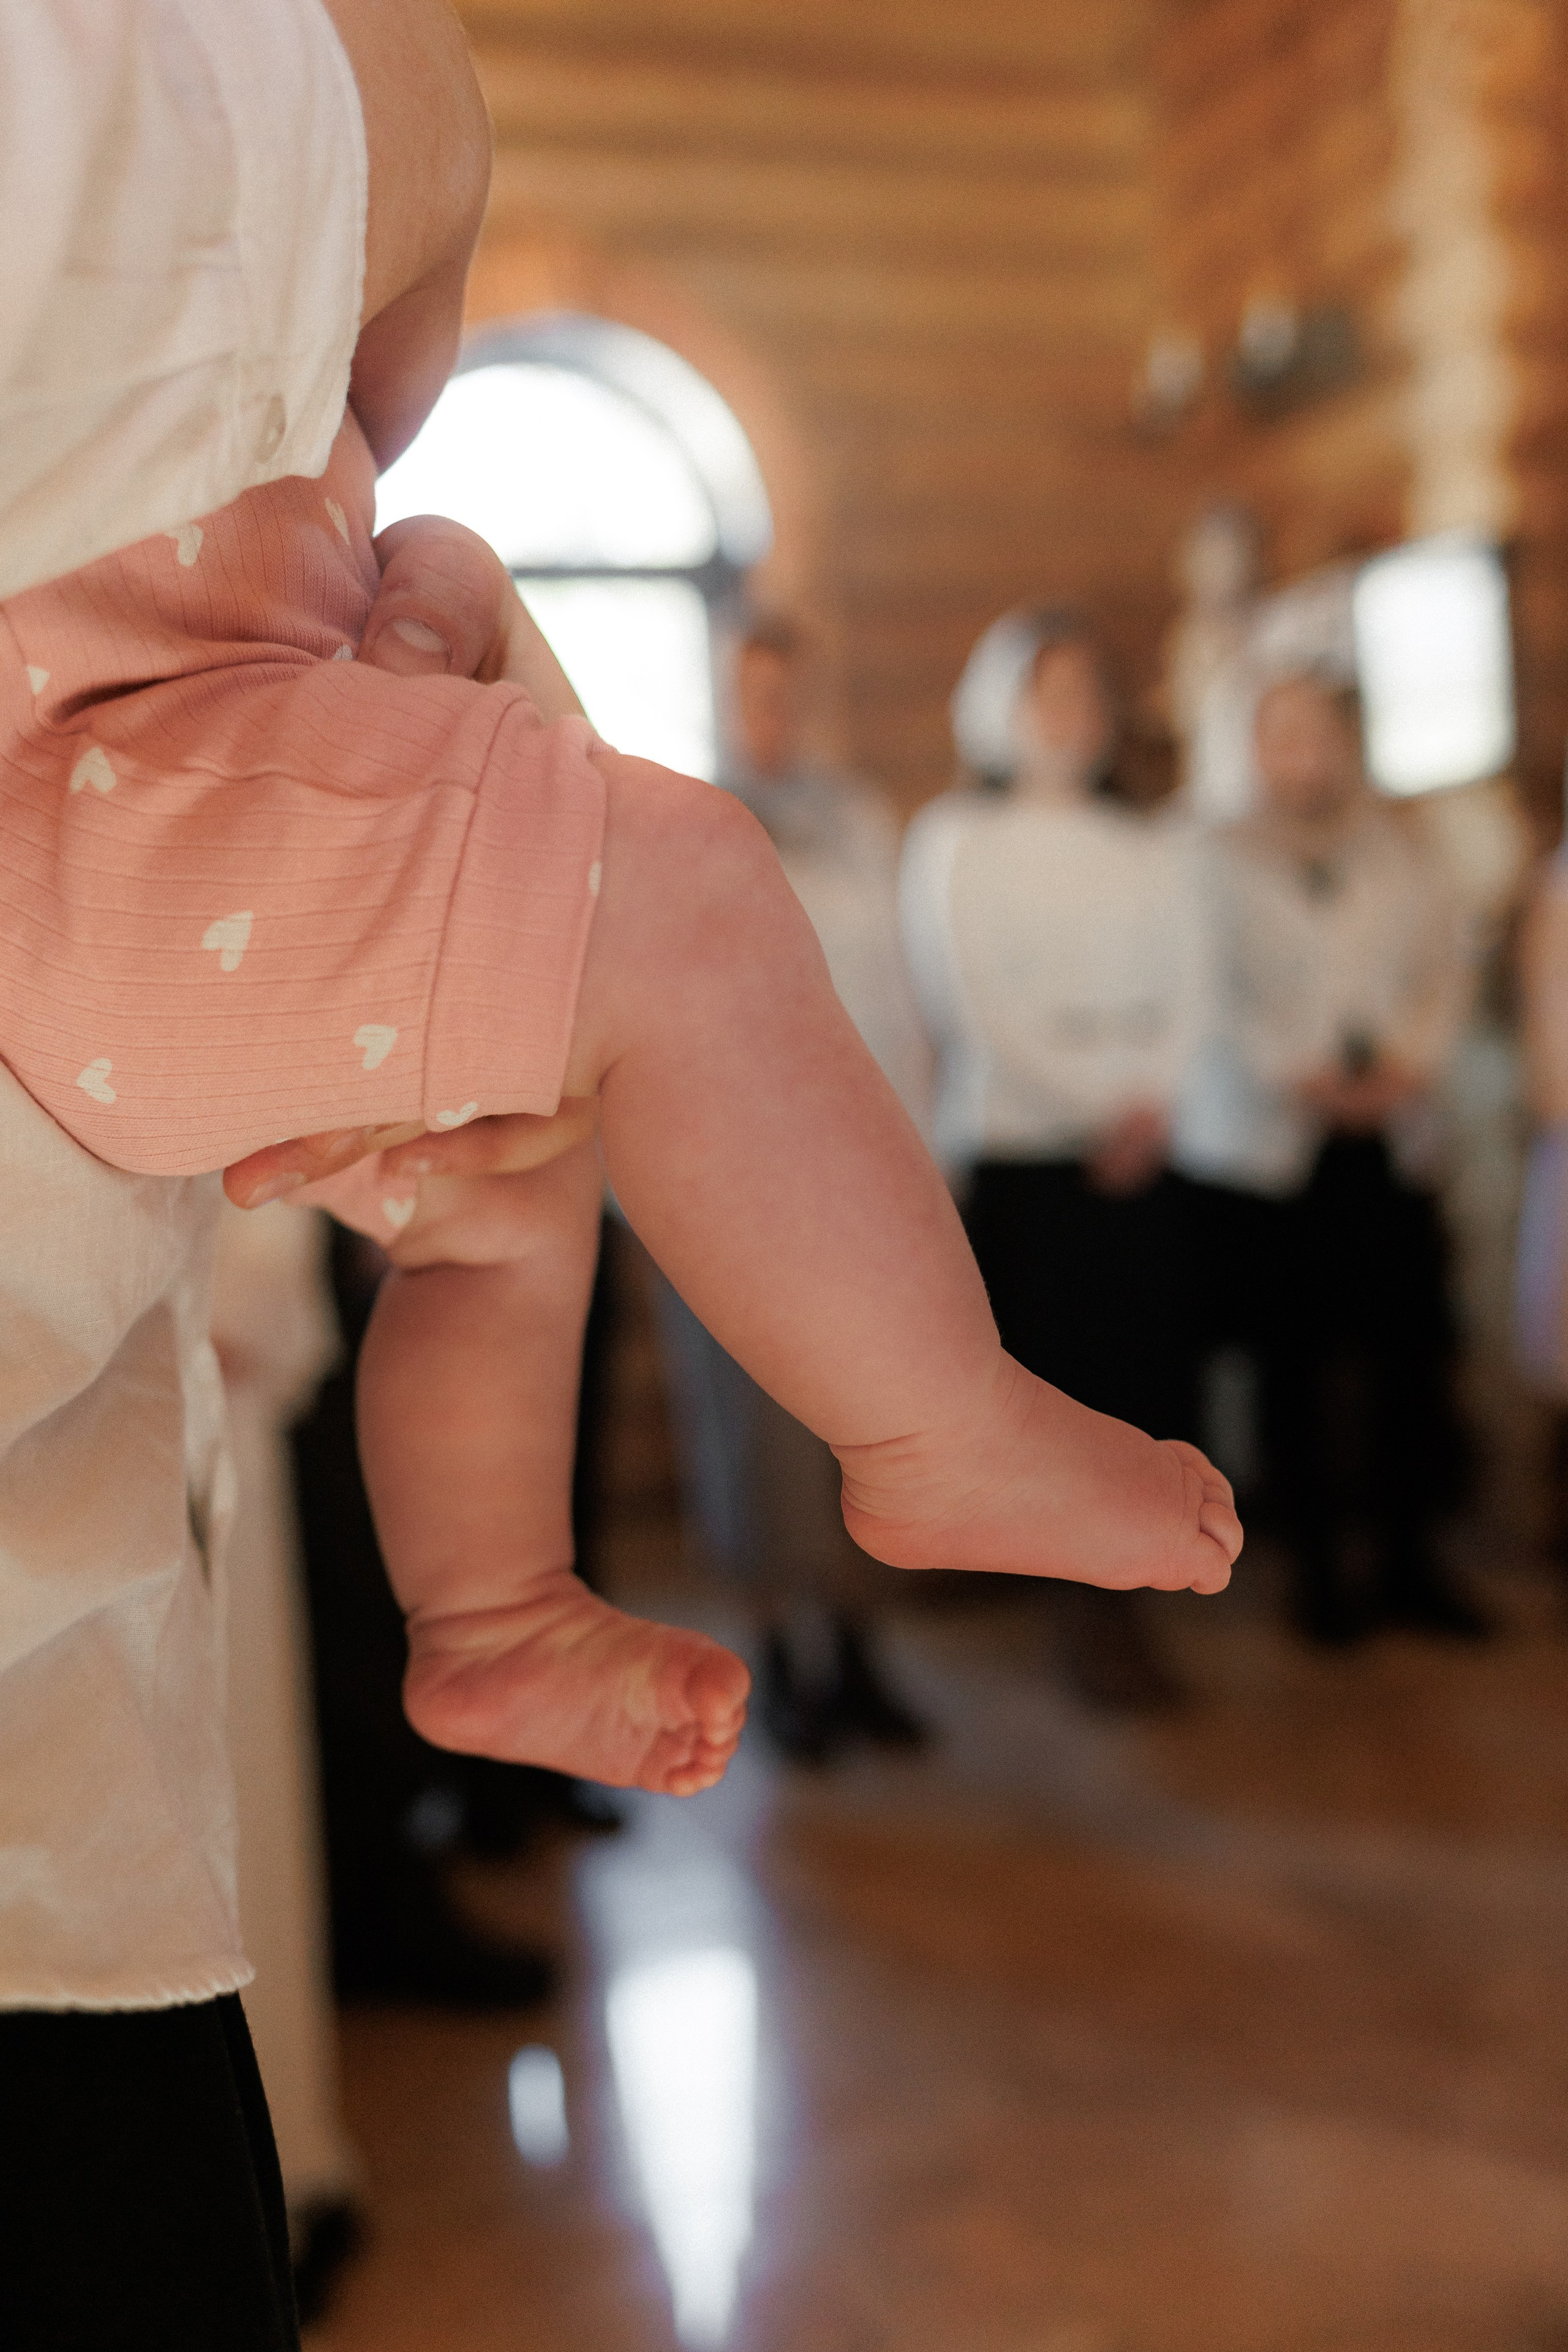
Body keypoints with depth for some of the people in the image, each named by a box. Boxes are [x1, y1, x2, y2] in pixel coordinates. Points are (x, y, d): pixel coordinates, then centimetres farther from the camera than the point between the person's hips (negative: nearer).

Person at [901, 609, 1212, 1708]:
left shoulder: (1160, 842, 17)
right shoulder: (956, 838, 5)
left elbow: (1190, 988, 9)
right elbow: (974, 999, -5)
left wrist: (1155, 1101, -9)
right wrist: (1095, 1110, -11)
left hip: (1150, 1150, 4)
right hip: (1023, 1151, -3)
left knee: (1147, 1370, 0)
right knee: (1053, 1378, -5)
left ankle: (1118, 1606, 10)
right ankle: (1081, 1616, 5)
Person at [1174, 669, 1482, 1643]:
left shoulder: (1410, 859, 10)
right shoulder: (1218, 862, 1)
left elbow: (1449, 971, 9)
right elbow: (1205, 997, -5)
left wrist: (1412, 1062, -9)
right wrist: (1297, 1077, -15)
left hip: (1396, 1137, 3)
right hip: (1266, 1147, -2)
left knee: (1416, 1353, 2)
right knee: (1297, 1366, 2)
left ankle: (1413, 1560, 16)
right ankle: (1320, 1570, 14)